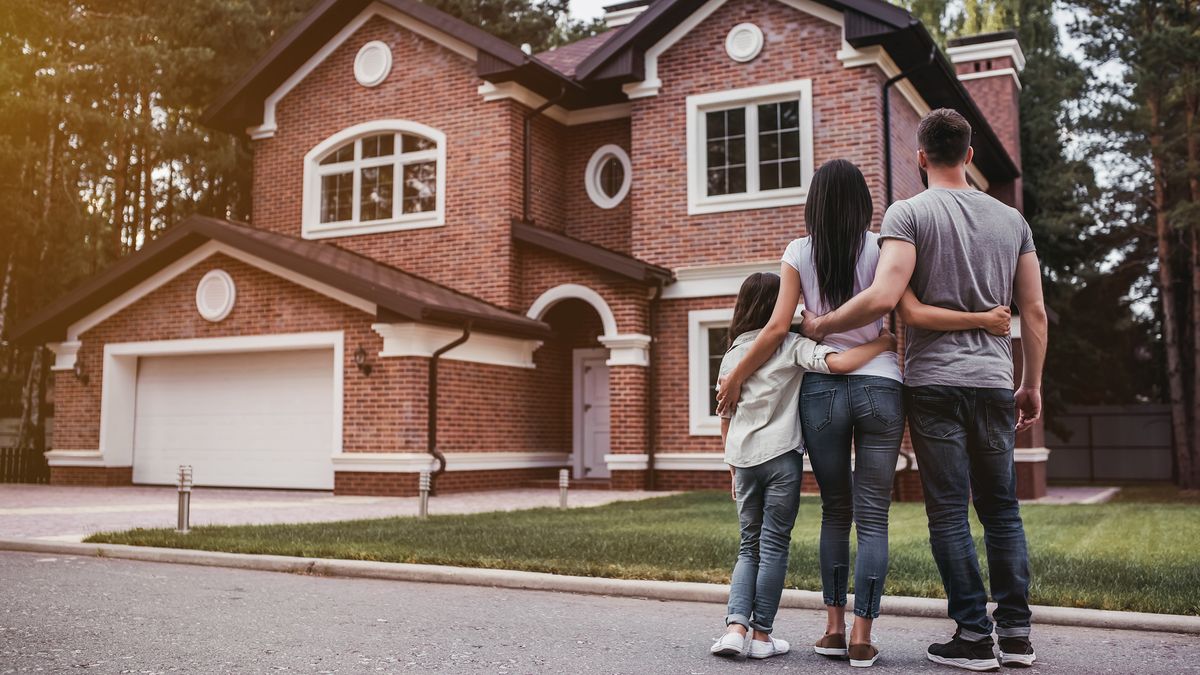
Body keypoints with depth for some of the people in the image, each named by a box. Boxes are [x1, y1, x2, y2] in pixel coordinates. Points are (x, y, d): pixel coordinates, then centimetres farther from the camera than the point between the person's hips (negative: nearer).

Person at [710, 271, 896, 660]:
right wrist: (884, 343, -6)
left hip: (743, 457, 4)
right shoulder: (792, 345, -3)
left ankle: (735, 626, 1)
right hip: (781, 456, -4)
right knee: (774, 545, 5)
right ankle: (761, 634, 9)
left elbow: (725, 419, 13)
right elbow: (839, 363, -21)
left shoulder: (732, 354, 10)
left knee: (749, 546, 14)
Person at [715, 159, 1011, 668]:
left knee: (835, 510, 14)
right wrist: (982, 319, -5)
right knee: (873, 517, 3)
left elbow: (778, 327, -1)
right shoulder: (880, 247, 0)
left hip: (821, 388, 1)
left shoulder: (798, 253, 3)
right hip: (879, 387, -1)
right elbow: (911, 311, -12)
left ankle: (834, 626, 12)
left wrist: (735, 377, 8)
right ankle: (861, 637, 1)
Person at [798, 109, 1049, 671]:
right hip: (995, 381, 5)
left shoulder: (909, 213, -5)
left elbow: (884, 297, -18)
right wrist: (1031, 385, 20)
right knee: (1001, 508, 12)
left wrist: (820, 326, -5)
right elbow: (1034, 313, 11)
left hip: (934, 381, -4)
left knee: (949, 510, 1)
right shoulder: (1011, 219, 11)